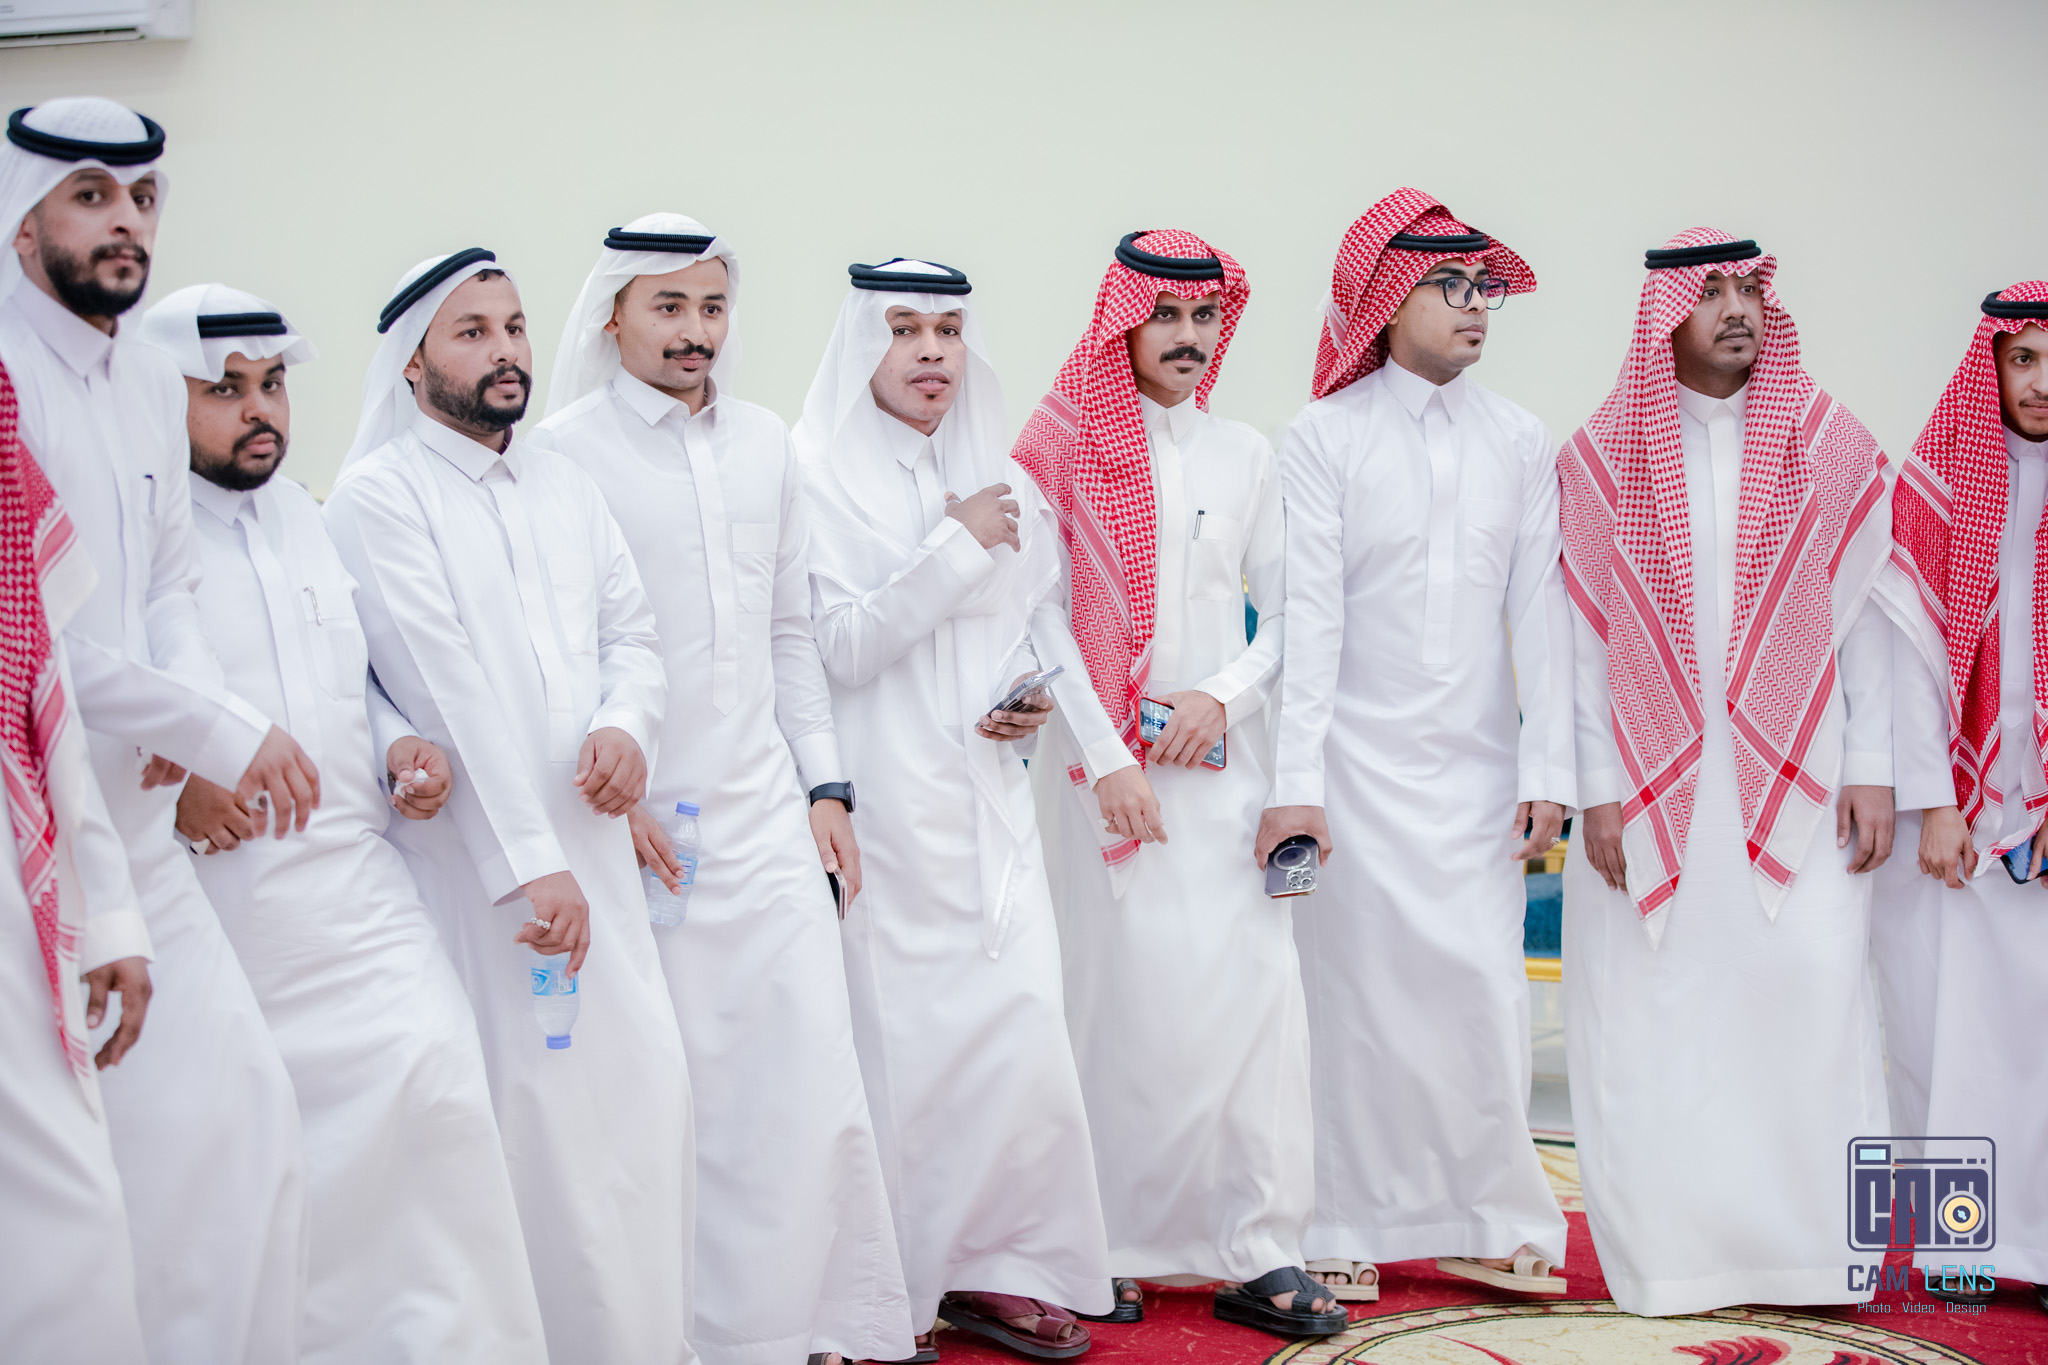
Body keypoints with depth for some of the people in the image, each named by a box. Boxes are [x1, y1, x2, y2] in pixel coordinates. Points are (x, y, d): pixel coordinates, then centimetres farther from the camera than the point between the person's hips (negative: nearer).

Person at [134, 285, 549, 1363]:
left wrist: (399, 745, 7)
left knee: (436, 1090, -11)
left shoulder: (316, 523, 16)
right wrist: (159, 787, -18)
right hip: (211, 912, -4)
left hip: (355, 897, 4)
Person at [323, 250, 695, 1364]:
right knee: (535, 1113, -6)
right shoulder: (377, 496, -6)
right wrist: (529, 863, -17)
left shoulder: (565, 485, 15)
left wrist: (626, 724, -8)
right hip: (477, 855, -6)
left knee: (648, 1092, 6)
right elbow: (448, 684, -13)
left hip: (594, 843, 6)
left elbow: (631, 630, 15)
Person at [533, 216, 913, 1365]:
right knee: (665, 1088, 1)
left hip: (768, 816, 4)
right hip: (642, 825, -4)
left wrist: (827, 786, 12)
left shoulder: (767, 442, 13)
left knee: (814, 1079, 1)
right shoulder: (564, 451, -4)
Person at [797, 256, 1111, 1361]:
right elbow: (836, 650, -11)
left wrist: (1034, 697, 3)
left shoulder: (1000, 481, 14)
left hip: (990, 806, 5)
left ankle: (994, 1269, 16)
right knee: (895, 1046, -4)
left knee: (1023, 1042, 0)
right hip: (878, 808, -5)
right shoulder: (817, 474, -3)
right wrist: (959, 547, -11)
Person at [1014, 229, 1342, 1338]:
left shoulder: (1244, 456, 12)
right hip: (1102, 762, -3)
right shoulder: (1064, 448, 1)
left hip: (1222, 760, 3)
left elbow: (1286, 615, 13)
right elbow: (1044, 618, -3)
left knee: (1251, 988, -4)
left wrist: (1226, 694, -5)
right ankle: (1112, 1243, 9)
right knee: (1119, 991, -3)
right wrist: (1107, 758, -9)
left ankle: (1255, 1254, 2)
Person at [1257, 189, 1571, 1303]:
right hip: (1358, 762, -3)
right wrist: (1295, 782, -14)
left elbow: (1539, 612, 7)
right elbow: (1307, 615, -8)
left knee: (1484, 994, 2)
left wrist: (1546, 770, 0)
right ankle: (1351, 1230, 13)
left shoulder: (1521, 444, 9)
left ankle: (1486, 1223, 16)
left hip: (1477, 768, 3)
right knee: (1357, 994, 1)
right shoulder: (1325, 438, -2)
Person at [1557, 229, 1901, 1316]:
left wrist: (1871, 770, -2)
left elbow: (1861, 613, 5)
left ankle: (1810, 1240, 4)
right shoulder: (1602, 455, 4)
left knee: (1813, 980, -8)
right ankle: (1669, 1250, 8)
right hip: (1651, 781, 0)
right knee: (1654, 1005, -1)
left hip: (1794, 776, 1)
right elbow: (1583, 633, 2)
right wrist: (1597, 788, -3)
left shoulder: (1831, 445, 6)